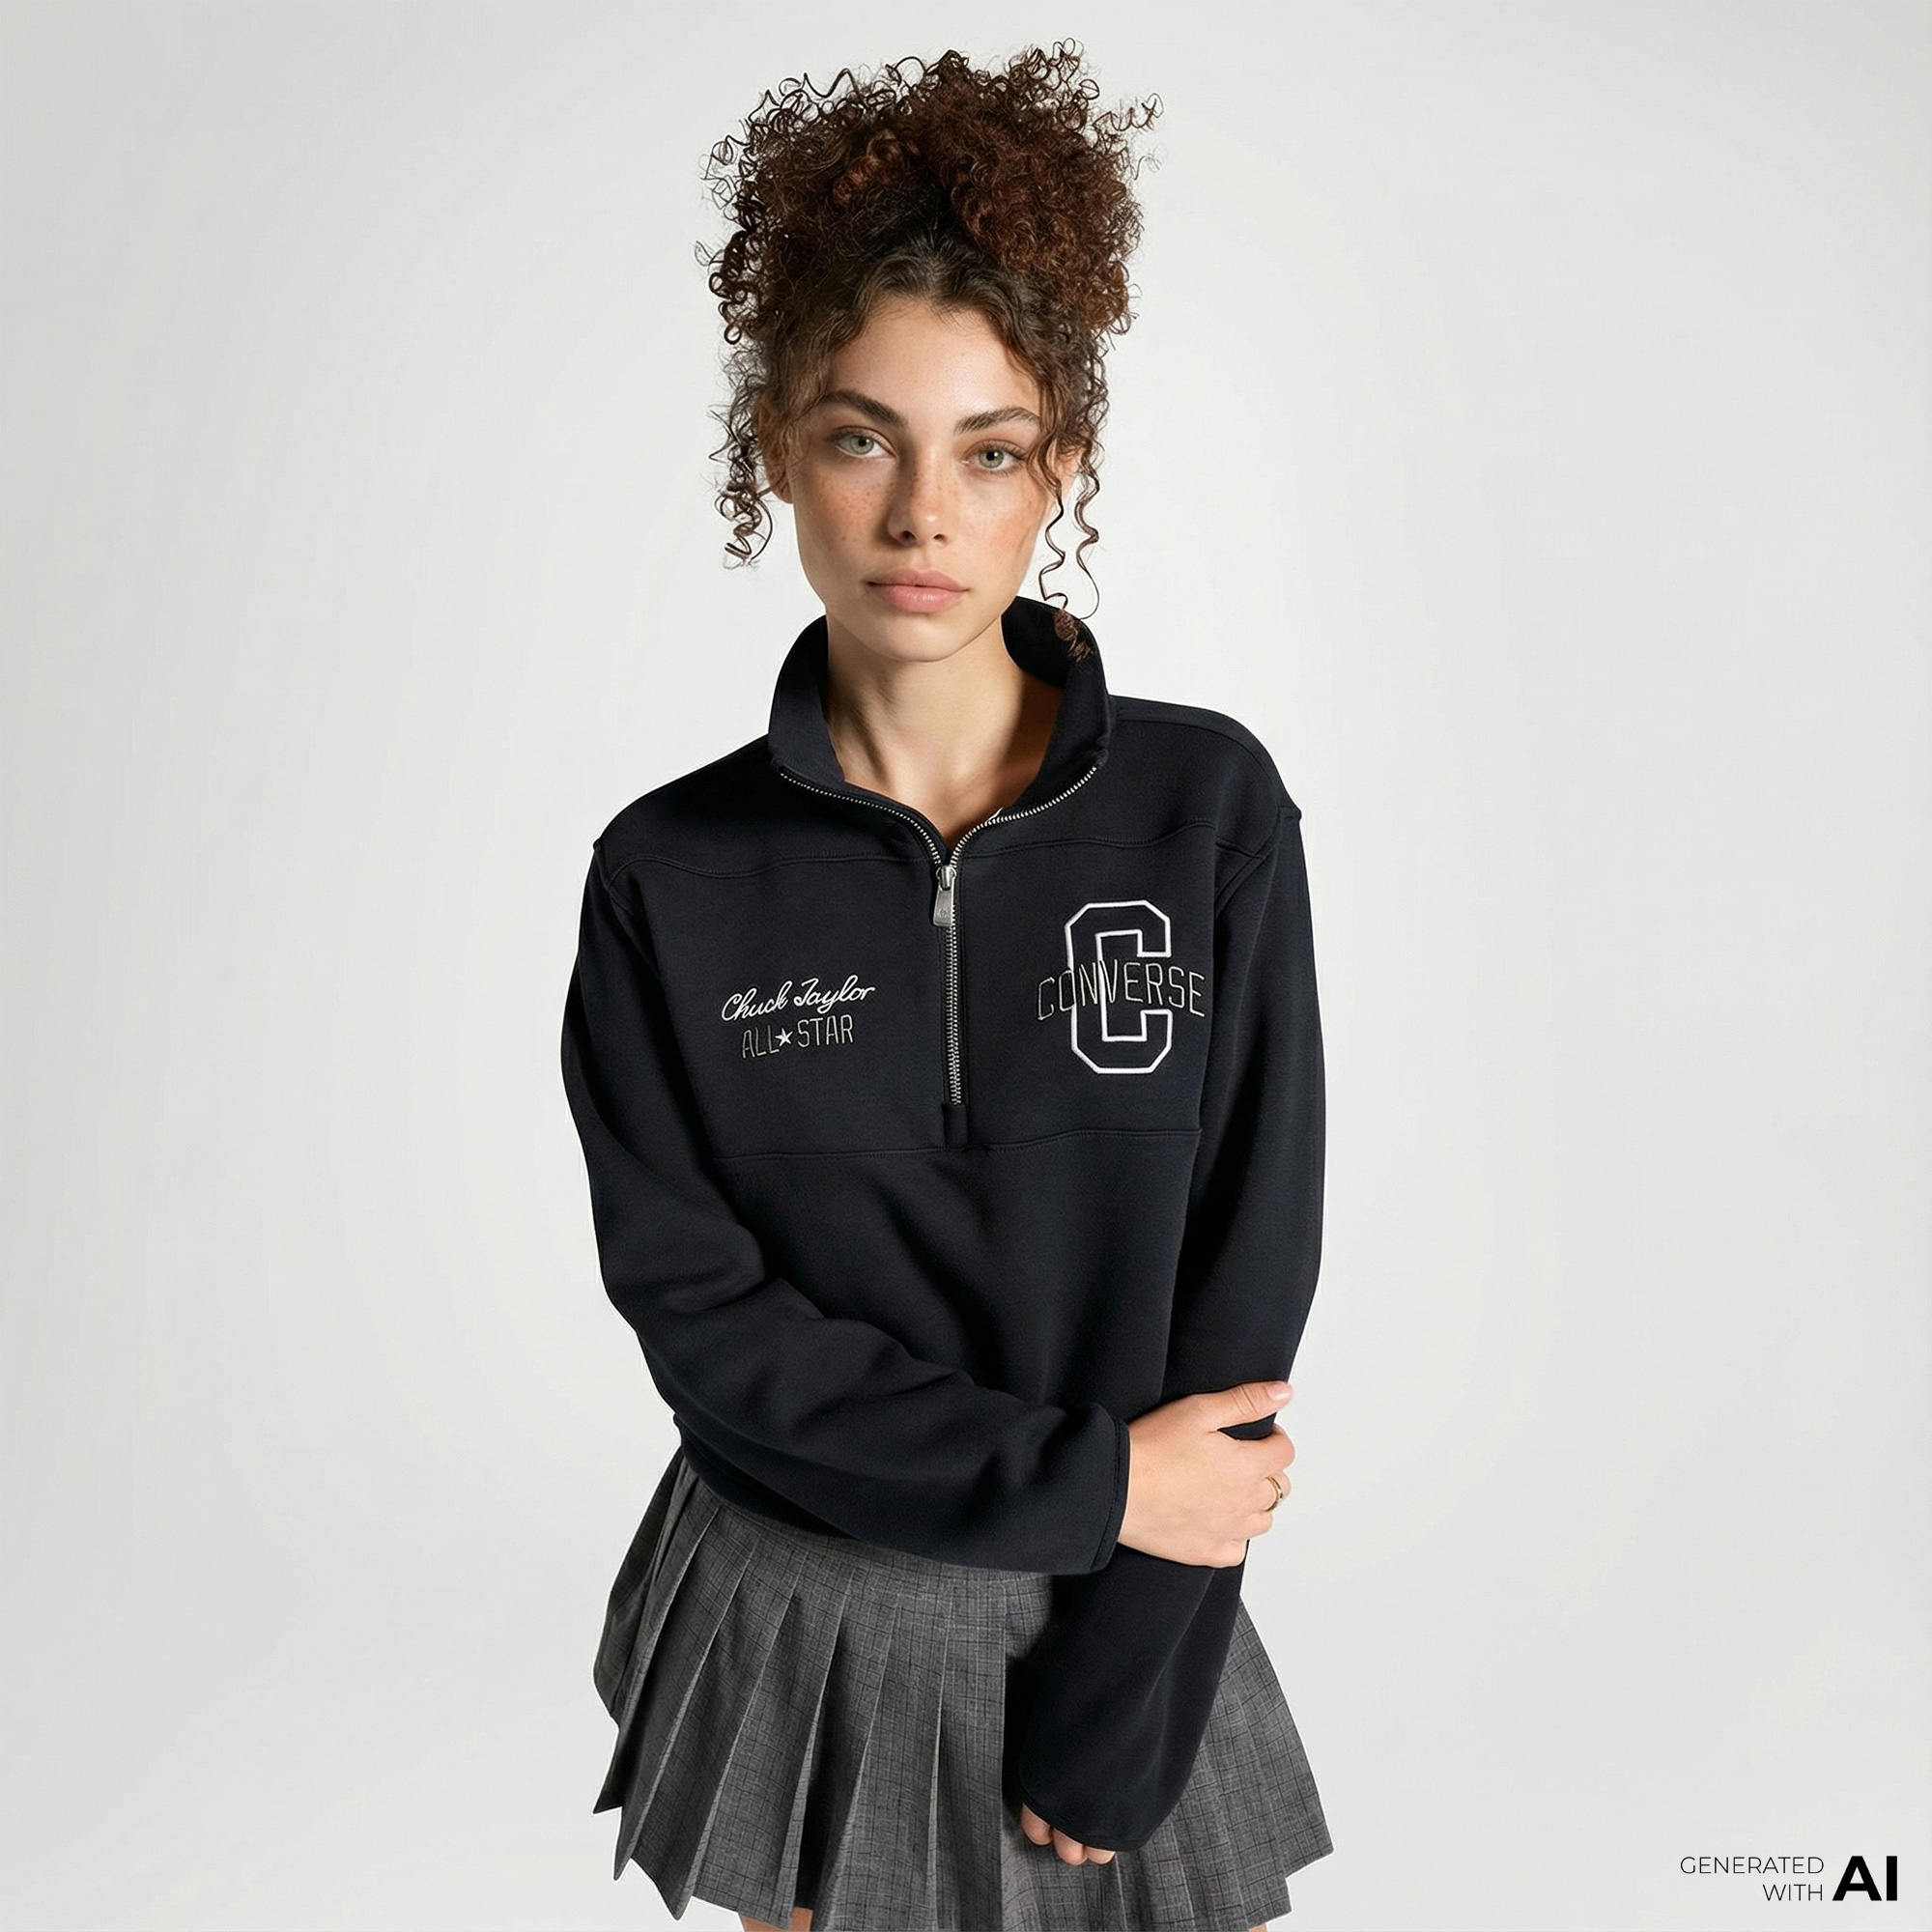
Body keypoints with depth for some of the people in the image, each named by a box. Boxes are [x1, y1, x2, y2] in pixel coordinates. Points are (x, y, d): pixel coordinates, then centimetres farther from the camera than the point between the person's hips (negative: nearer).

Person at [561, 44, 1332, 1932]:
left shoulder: (1209, 808, -12)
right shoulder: (671, 879, -10)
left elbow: (1243, 1291, -11)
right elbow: (704, 1318, -11)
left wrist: (1112, 1724, -10)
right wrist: (1085, 1476, -17)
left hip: (1125, 1621, 0)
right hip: (801, 1620, 1)